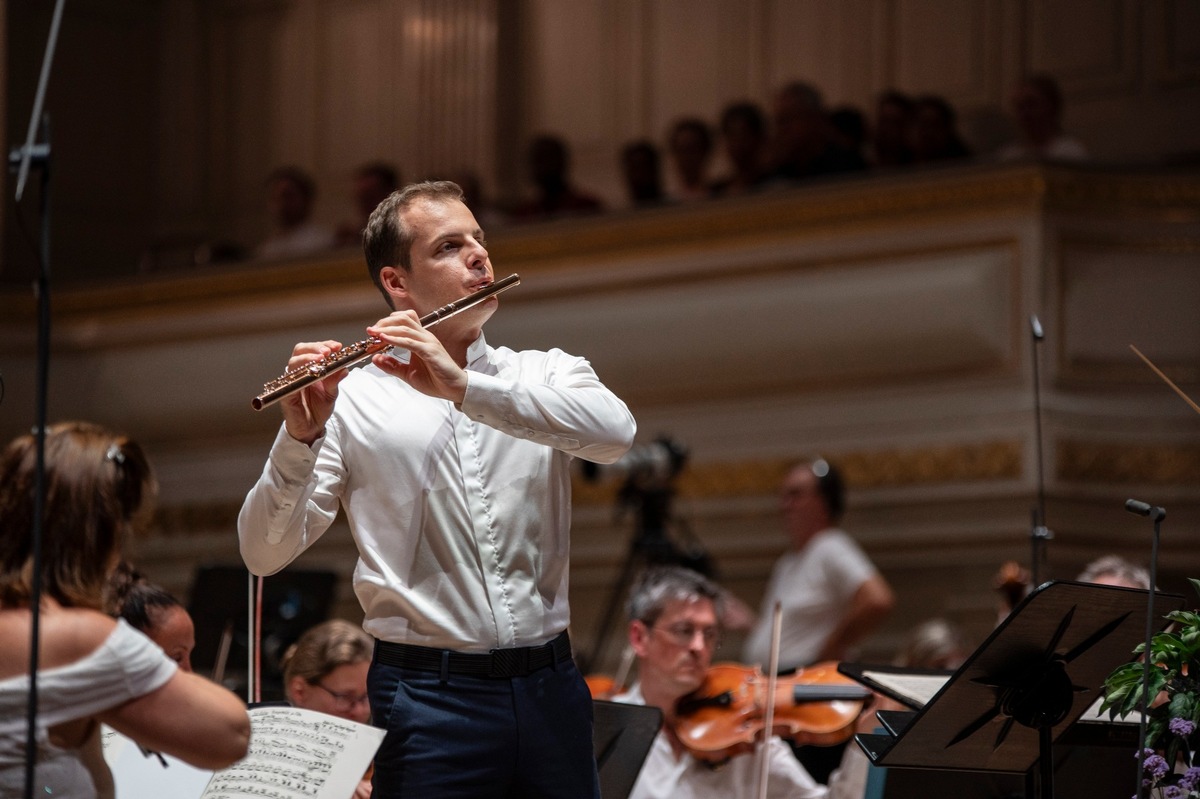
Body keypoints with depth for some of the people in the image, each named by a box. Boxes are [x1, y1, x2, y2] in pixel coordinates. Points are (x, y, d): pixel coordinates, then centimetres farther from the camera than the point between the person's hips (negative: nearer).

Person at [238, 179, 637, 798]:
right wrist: (300, 437, -22)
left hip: (550, 689, 3)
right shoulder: (353, 399, 1)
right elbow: (264, 554, -6)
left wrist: (463, 386, -22)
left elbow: (615, 433, -14)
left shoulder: (546, 373, 9)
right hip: (428, 698, -3)